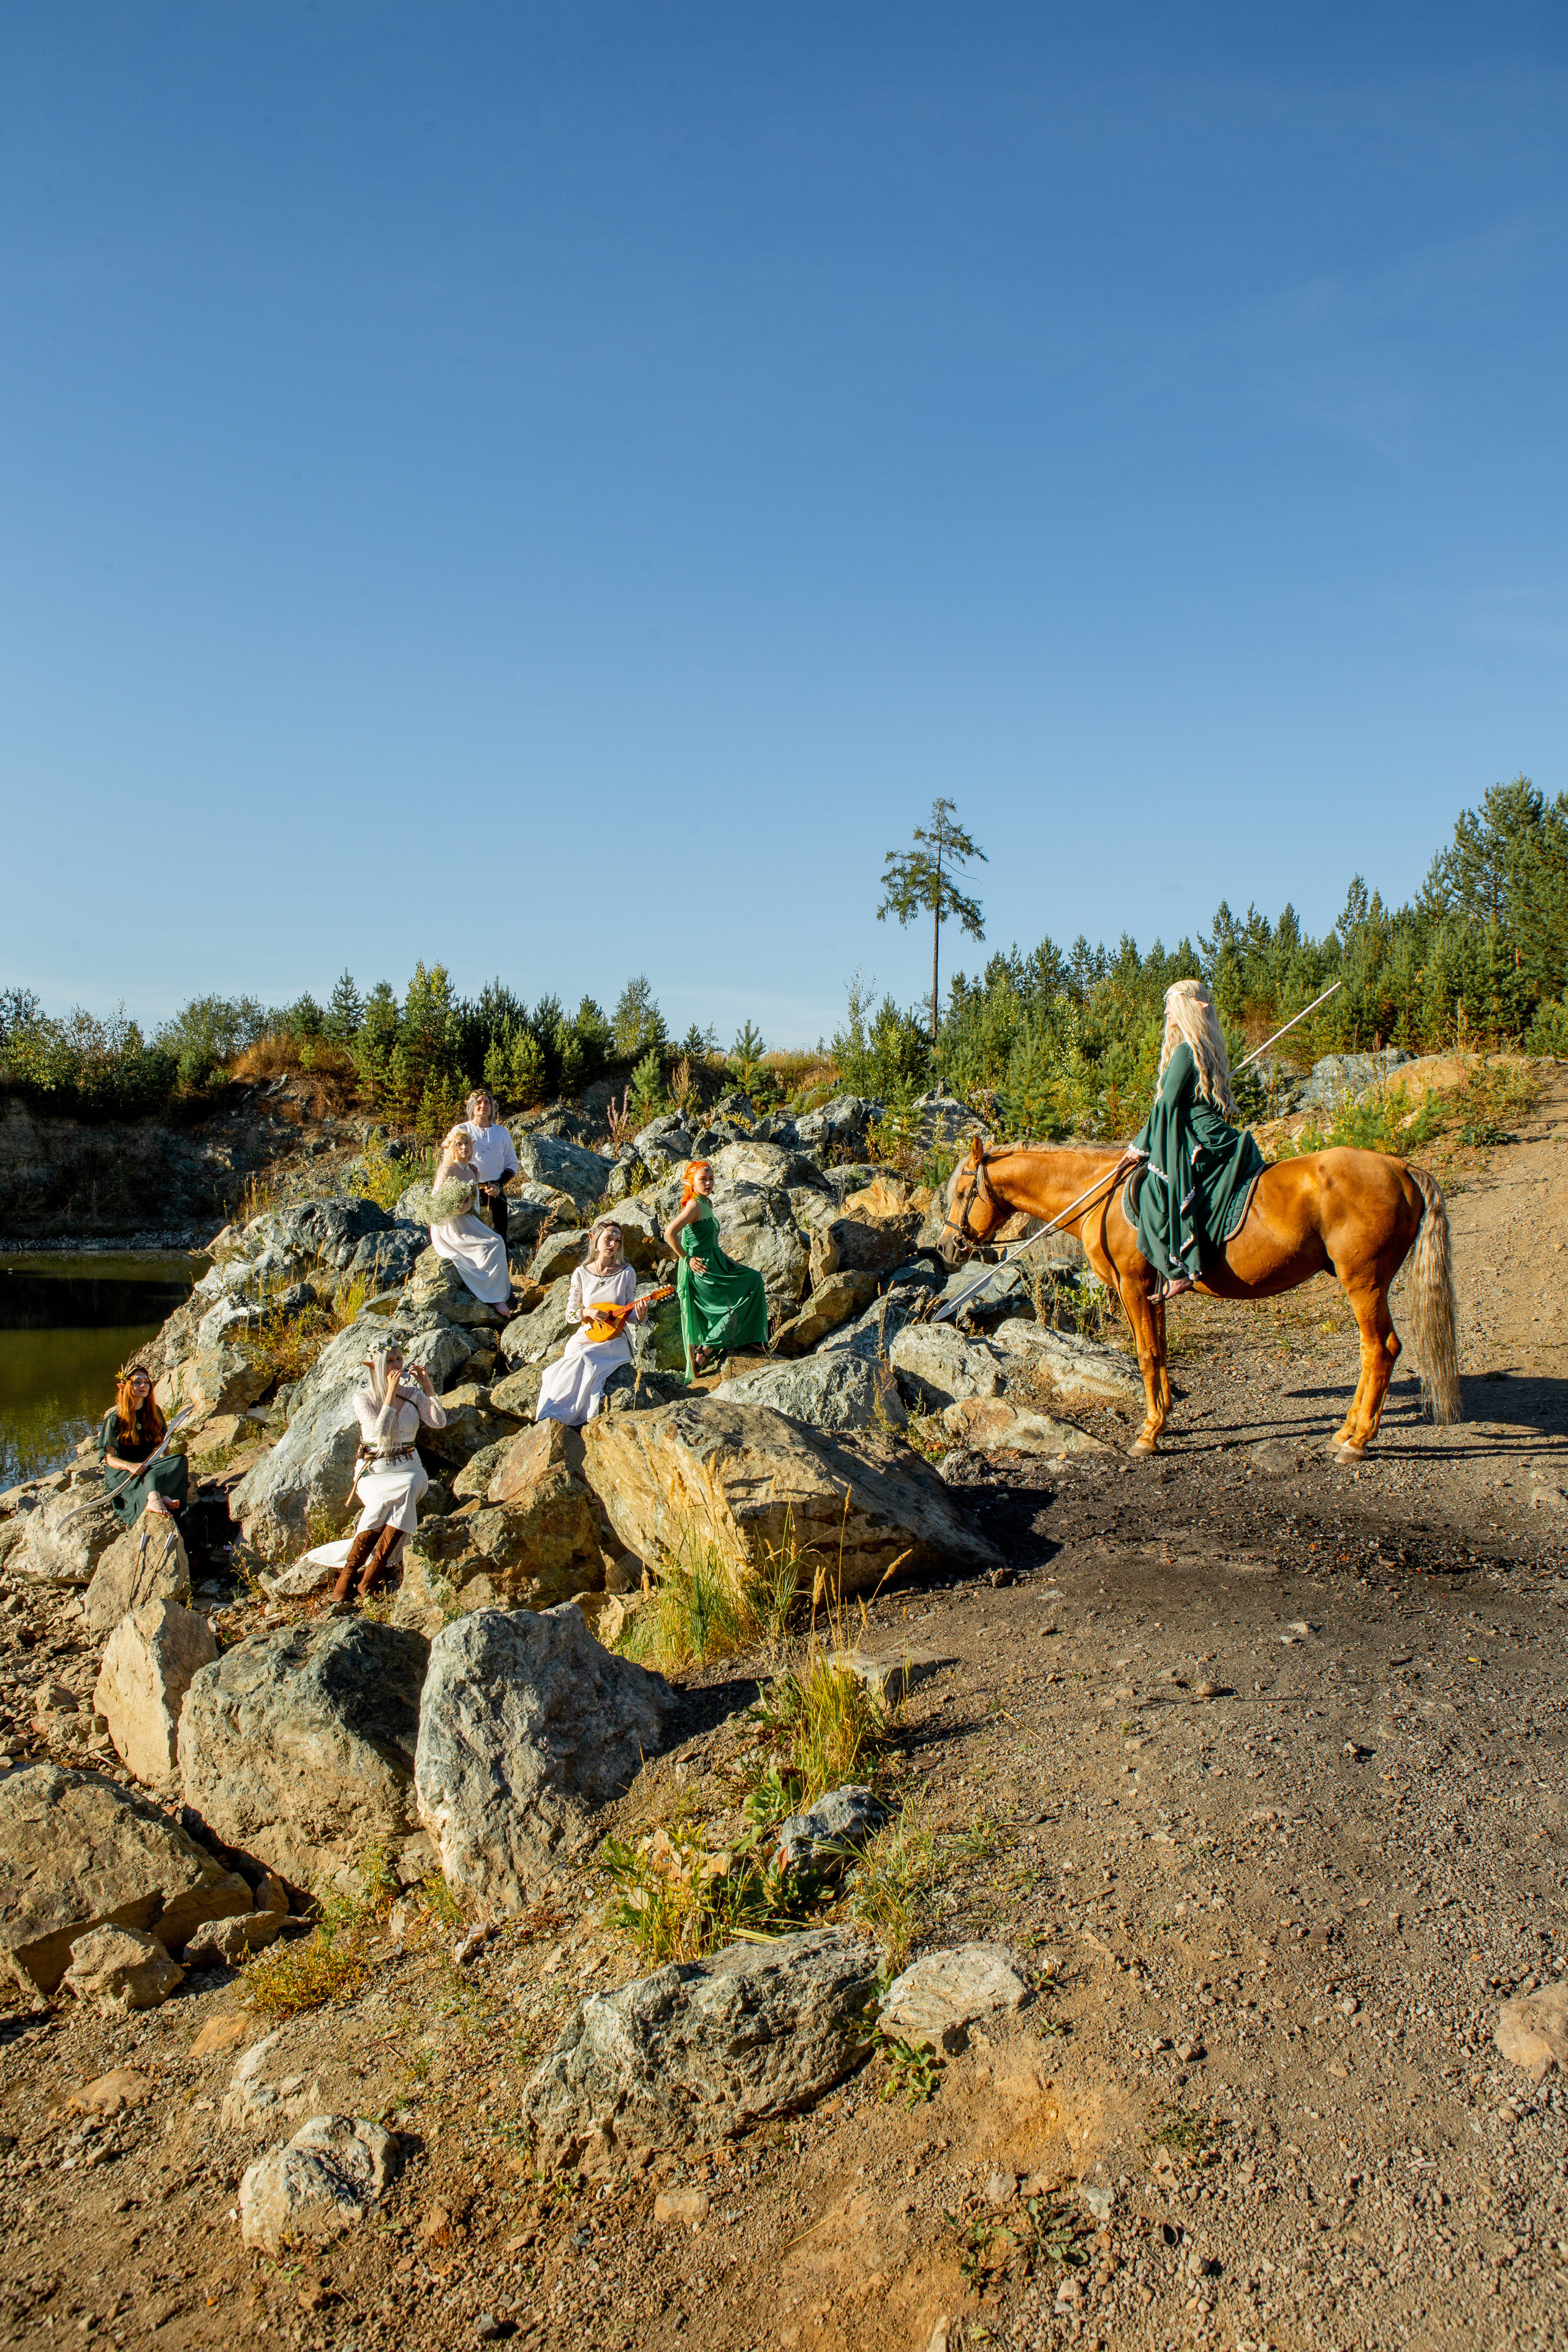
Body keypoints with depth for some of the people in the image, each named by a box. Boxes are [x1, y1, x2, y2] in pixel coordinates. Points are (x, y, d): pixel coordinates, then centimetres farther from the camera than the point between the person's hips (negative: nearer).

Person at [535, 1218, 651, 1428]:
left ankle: (555, 1415, -25)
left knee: (584, 1359, -32)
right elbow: (570, 1314, 6)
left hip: (614, 1341, -2)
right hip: (586, 1337, 2)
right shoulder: (582, 1274, 3)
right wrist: (587, 1312, -16)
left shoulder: (626, 1273, 0)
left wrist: (640, 1316, -20)